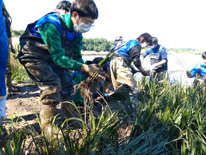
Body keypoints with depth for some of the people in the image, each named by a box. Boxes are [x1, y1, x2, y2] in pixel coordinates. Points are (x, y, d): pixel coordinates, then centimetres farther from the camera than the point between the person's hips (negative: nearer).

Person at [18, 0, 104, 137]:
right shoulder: (52, 24, -33)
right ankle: (47, 126, -7)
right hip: (33, 56, -8)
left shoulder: (77, 31, -7)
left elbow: (76, 56, -2)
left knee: (67, 82, 3)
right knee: (52, 84, -21)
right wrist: (85, 68, -38)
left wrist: (88, 74, -17)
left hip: (51, 57, 8)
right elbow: (58, 57, -34)